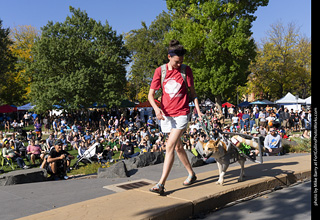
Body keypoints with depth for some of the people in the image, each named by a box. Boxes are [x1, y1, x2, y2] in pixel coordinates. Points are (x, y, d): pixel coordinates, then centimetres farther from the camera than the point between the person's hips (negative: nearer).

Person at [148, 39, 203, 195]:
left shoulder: (186, 70, -2)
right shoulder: (160, 71, 0)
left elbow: (192, 91, 8)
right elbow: (151, 95, -3)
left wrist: (198, 110, 2)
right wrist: (156, 108, -19)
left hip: (181, 114, -3)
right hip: (166, 114, 3)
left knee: (170, 147, -14)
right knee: (178, 147, 15)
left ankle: (161, 184, -11)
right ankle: (191, 174, 35)